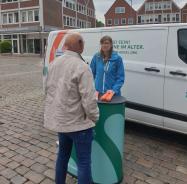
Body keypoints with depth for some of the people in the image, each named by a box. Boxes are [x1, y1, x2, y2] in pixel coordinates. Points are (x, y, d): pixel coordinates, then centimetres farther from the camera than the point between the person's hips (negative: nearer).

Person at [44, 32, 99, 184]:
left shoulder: (54, 63, 3)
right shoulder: (82, 67, -21)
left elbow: (49, 89, 12)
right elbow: (89, 100, -23)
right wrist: (94, 118, -6)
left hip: (59, 118, 8)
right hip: (78, 122, -8)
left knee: (63, 153, 25)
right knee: (84, 161, 6)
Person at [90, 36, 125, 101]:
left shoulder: (117, 58, -6)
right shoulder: (96, 57, 1)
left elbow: (120, 77, -4)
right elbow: (92, 74, 8)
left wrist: (114, 90, -16)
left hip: (112, 93, -2)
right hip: (97, 92, 2)